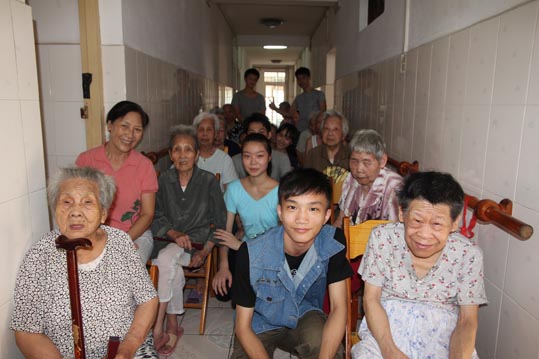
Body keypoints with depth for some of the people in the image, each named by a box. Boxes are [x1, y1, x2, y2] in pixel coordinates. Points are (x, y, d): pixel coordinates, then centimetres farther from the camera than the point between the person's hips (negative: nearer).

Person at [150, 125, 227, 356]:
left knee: (167, 257, -32)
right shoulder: (163, 181, 7)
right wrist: (175, 234, -15)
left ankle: (157, 326, -22)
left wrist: (205, 252, -12)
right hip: (168, 241, 2)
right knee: (174, 271, -30)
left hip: (198, 241, -2)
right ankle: (172, 326, -12)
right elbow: (157, 217, 6)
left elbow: (219, 222, 2)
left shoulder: (209, 181, 0)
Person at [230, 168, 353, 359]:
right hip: (260, 326, 0)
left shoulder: (333, 242, -22)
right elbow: (242, 327, -18)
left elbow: (338, 307, -19)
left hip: (304, 316, 0)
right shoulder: (251, 254, -28)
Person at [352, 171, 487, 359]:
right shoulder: (382, 238, -10)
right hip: (386, 325, -2)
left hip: (443, 333, 2)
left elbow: (467, 321, -3)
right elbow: (371, 298, -5)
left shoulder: (468, 255, -9)